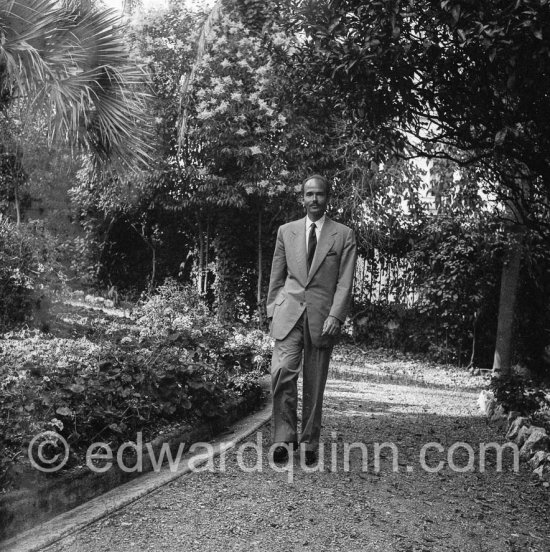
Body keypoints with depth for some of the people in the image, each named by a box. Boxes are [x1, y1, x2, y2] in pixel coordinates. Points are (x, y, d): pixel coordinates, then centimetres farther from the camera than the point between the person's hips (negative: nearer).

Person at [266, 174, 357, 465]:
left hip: (322, 316, -1)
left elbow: (345, 282, -1)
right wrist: (272, 311, 9)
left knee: (314, 384, 3)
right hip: (289, 312, 1)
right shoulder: (286, 231, 12)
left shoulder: (344, 235, 5)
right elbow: (276, 277, 15)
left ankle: (309, 443, 15)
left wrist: (335, 316, -12)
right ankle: (284, 437, -8)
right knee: (283, 371, -17)